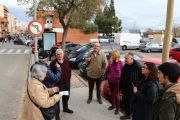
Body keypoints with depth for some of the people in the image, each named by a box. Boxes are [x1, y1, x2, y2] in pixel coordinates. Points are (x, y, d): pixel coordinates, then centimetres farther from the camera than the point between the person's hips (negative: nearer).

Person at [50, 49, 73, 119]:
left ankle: (65, 108, 46)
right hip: (58, 84, -5)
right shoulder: (53, 63, -16)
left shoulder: (67, 61, -1)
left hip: (67, 83, 5)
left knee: (66, 97, 22)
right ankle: (57, 112, 31)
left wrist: (69, 78, 9)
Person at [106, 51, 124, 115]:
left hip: (117, 81, -5)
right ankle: (113, 105, 38)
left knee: (116, 95, 0)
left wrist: (119, 78, -14)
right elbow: (107, 70, -2)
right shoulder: (111, 62, -1)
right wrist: (110, 63, -13)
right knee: (112, 93, 18)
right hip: (110, 80, 5)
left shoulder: (121, 63, -16)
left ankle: (118, 108, 21)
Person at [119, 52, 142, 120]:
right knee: (126, 103, 24)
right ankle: (128, 114, 45)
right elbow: (122, 77, 13)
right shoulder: (125, 66, 5)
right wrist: (120, 87, 14)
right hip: (125, 89, 8)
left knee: (133, 105, 3)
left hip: (132, 90, -7)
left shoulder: (138, 67, -19)